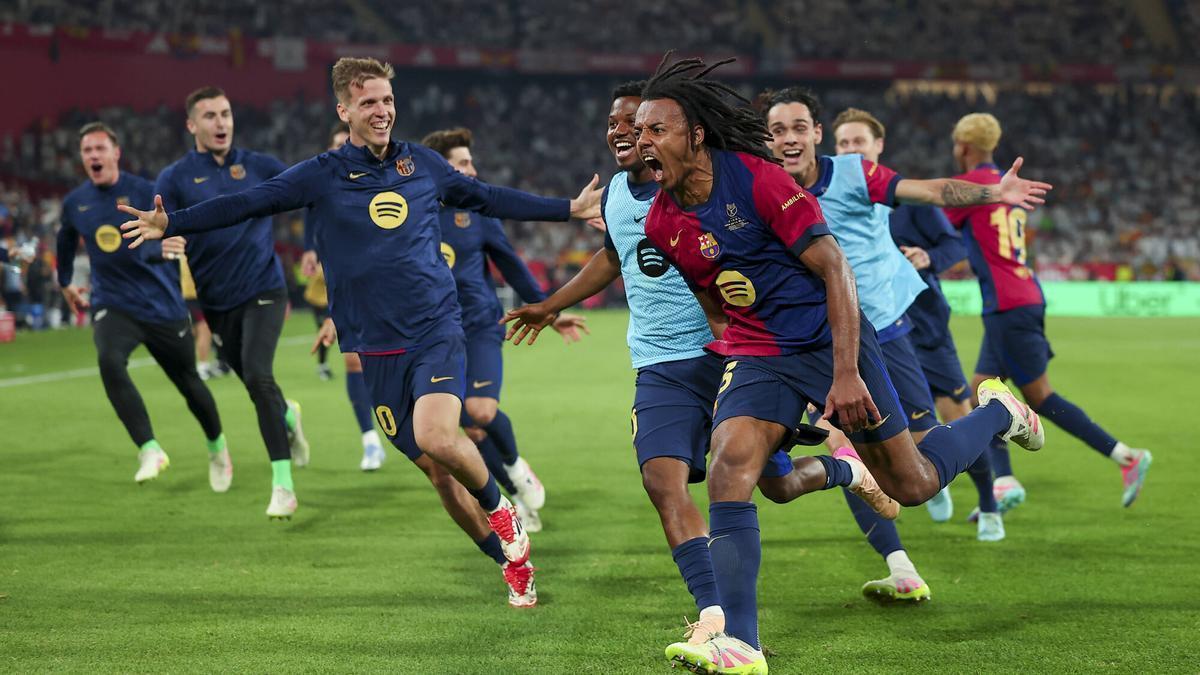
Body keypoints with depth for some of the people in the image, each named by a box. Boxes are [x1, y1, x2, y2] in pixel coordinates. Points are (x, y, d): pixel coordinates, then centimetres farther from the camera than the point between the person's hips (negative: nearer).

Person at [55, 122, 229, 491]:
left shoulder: (144, 192, -9)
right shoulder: (74, 203, 4)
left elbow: (158, 244, -20)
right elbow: (66, 241, 26)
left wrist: (160, 248, -44)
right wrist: (65, 283, 36)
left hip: (162, 305, -2)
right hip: (112, 305, 2)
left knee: (188, 382, 8)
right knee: (109, 361, -30)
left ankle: (217, 447, 38)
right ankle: (149, 450, -32)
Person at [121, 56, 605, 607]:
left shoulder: (422, 163, 9)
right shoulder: (323, 175, 1)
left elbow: (488, 198, 22)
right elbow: (247, 203, -2)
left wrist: (570, 209, 25)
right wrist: (172, 222, -12)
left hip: (437, 329, 0)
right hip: (377, 347, 0)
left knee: (437, 438, -26)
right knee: (437, 471, 3)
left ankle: (499, 508, 4)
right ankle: (511, 559, 23)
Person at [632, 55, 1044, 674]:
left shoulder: (757, 178, -19)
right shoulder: (660, 223, -1)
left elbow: (835, 269, -18)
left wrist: (845, 373, -22)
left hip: (828, 340, -4)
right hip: (755, 355, 4)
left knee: (913, 486, 5)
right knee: (730, 467, -22)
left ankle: (996, 412, 36)